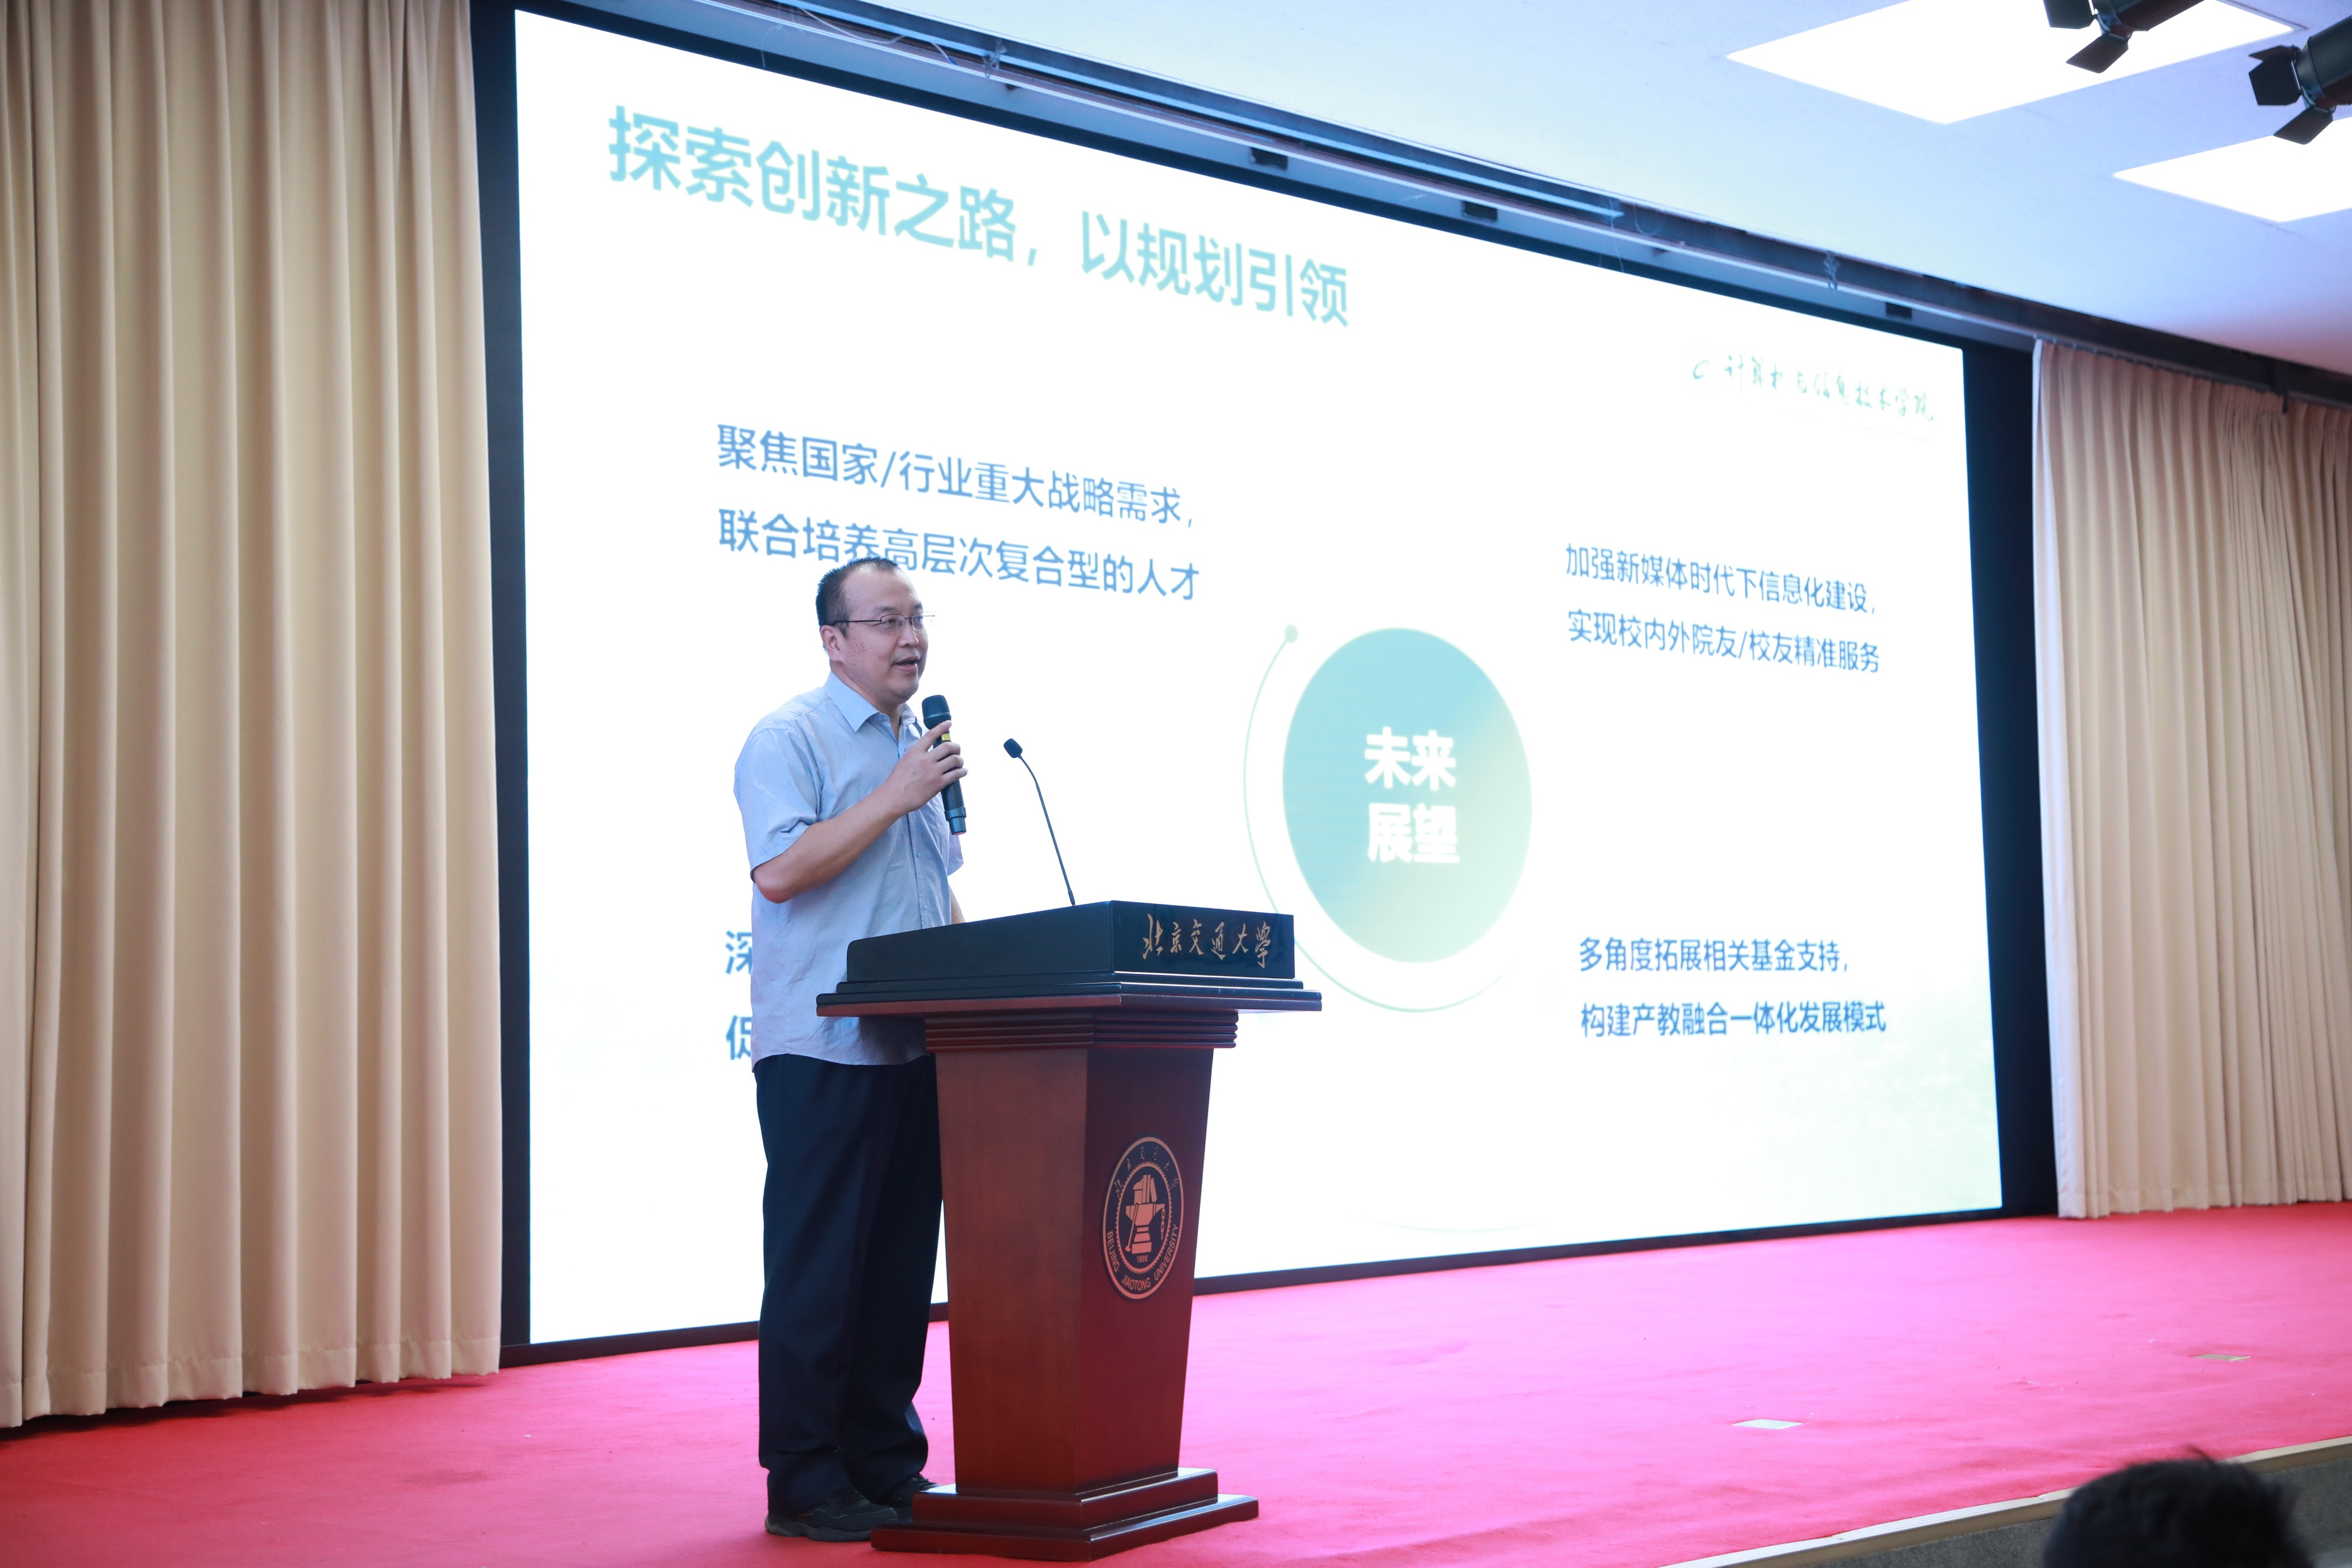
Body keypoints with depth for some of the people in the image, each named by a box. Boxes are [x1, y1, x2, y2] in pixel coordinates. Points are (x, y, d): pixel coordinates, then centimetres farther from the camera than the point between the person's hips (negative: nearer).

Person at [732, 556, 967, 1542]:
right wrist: (894, 797, -17)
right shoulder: (789, 738, -6)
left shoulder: (919, 746, 19)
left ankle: (886, 1465, 18)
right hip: (824, 1047, -8)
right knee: (819, 1268, -4)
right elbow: (780, 870, -19)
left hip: (918, 1045, 8)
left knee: (901, 1265, 10)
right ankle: (805, 1485, 2)